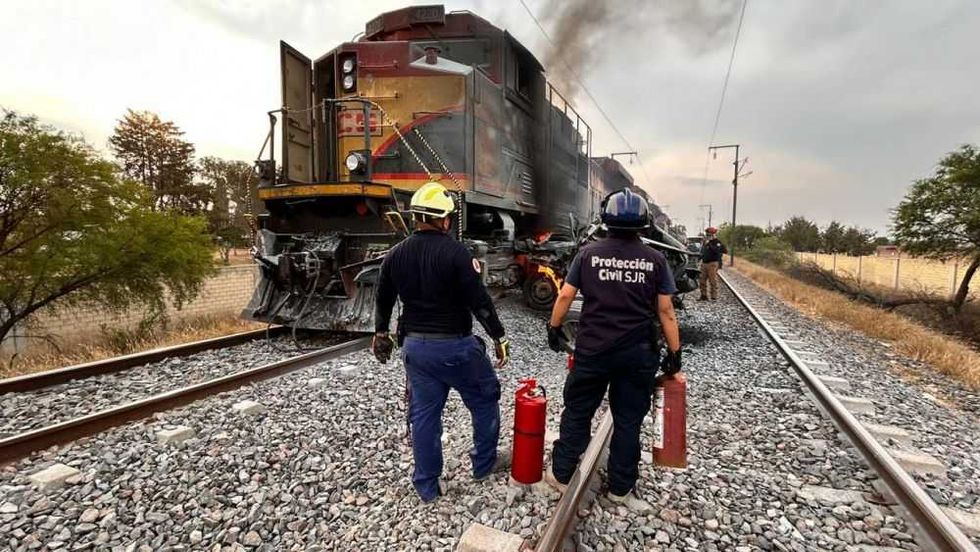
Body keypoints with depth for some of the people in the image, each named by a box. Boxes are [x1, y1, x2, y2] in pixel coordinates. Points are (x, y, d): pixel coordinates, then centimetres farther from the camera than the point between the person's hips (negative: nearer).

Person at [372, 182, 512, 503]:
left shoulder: (396, 255, 3)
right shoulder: (455, 252, -16)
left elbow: (383, 299, 13)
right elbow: (479, 300, -17)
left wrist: (380, 332, 28)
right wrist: (499, 337, -7)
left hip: (415, 346, 6)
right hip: (455, 346, -5)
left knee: (424, 414, 14)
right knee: (484, 401, 17)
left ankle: (427, 486, 24)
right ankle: (484, 464, 33)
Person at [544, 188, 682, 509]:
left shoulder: (589, 253, -2)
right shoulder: (655, 260, -1)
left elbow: (565, 296, -2)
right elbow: (666, 311, -2)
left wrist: (554, 328, 11)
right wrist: (674, 353, 5)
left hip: (593, 349, 0)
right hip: (638, 354, 1)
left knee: (577, 413, 14)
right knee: (628, 422, 12)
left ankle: (562, 475, 26)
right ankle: (620, 489, 25)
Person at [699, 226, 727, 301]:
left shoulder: (717, 242, -5)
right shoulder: (706, 242, 19)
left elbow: (717, 250, -25)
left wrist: (709, 245, -24)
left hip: (712, 264, -8)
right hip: (704, 263, 8)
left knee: (713, 281, -6)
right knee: (702, 280, 7)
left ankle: (714, 297, -1)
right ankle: (704, 295, 16)